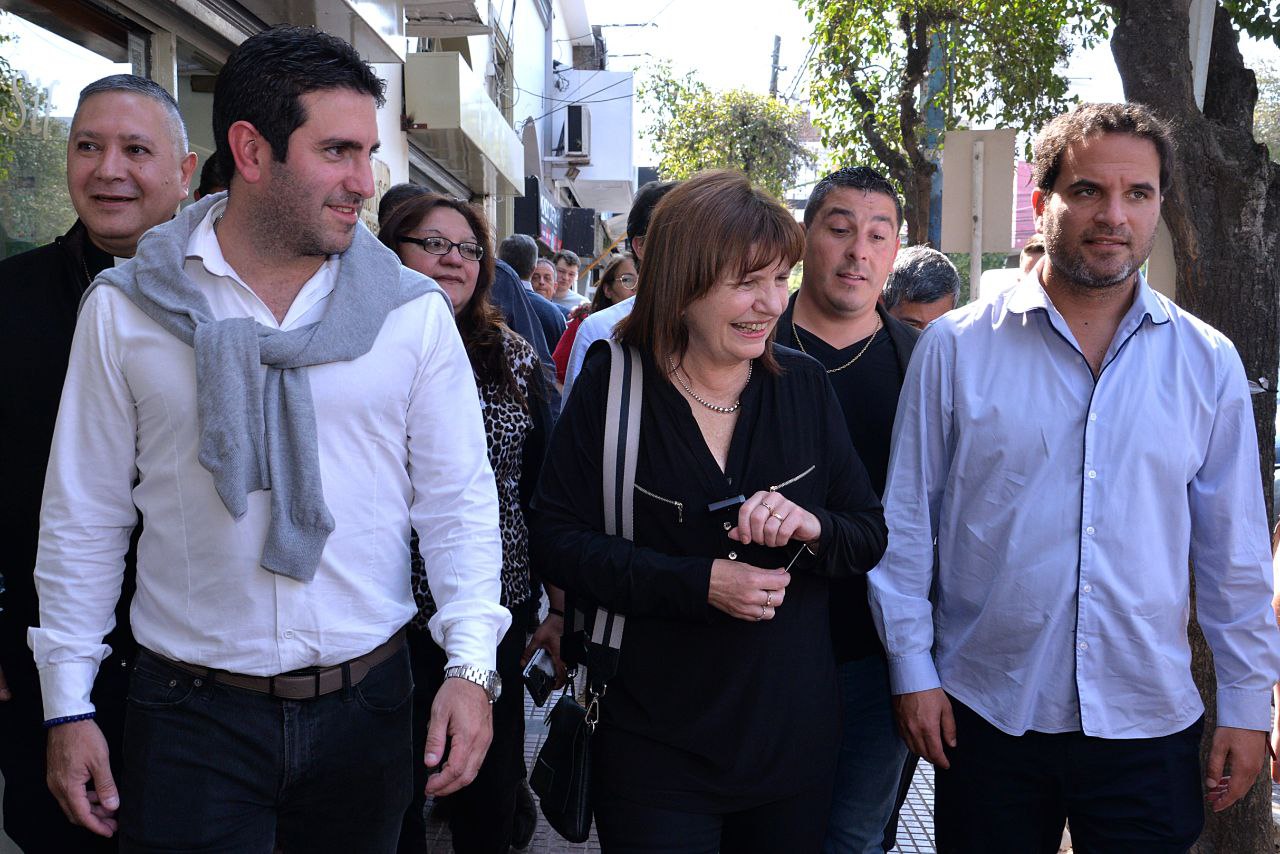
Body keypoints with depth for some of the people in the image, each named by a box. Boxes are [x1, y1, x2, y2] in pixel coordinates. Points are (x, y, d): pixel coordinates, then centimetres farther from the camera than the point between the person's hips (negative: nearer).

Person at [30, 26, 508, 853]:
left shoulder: (414, 310, -3)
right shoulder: (125, 308, -2)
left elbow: (458, 498, -2)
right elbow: (86, 514, 2)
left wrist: (470, 663, -12)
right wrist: (69, 704, 2)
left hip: (366, 703, 2)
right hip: (191, 714, -1)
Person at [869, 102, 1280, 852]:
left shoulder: (1208, 362, 1)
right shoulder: (955, 348, -5)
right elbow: (907, 521, -1)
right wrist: (912, 668, -2)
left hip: (1149, 721, 1)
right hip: (985, 715, -1)